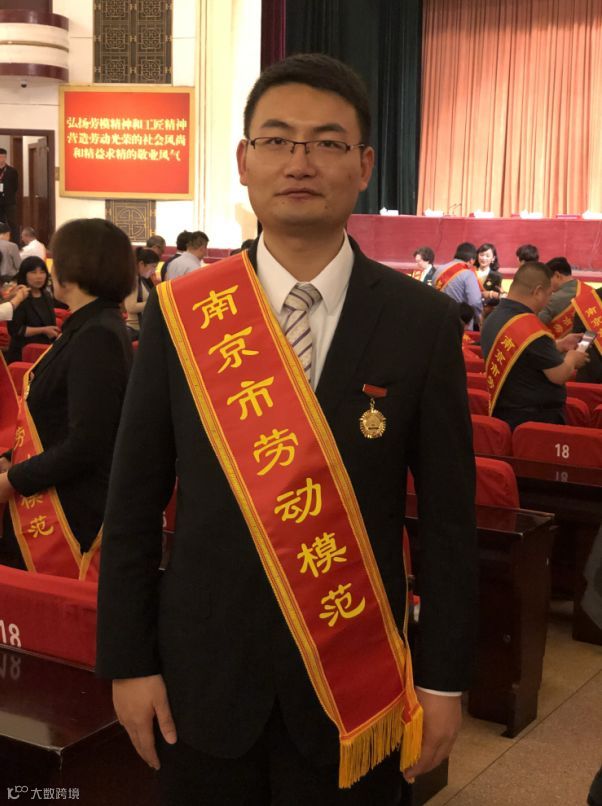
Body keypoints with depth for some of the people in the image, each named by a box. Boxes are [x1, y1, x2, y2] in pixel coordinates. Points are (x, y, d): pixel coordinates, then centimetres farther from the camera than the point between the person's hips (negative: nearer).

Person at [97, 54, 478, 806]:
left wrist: (443, 679, -2)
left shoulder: (424, 322, -8)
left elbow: (447, 516, -3)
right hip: (204, 672, 1)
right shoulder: (179, 313, -5)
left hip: (354, 680, 0)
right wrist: (128, 659, -1)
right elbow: (133, 502, 0)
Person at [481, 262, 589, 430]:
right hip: (536, 419, -9)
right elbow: (559, 375, -17)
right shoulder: (531, 328, -24)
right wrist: (572, 358, 2)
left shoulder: (493, 318, 4)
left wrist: (558, 346, 17)